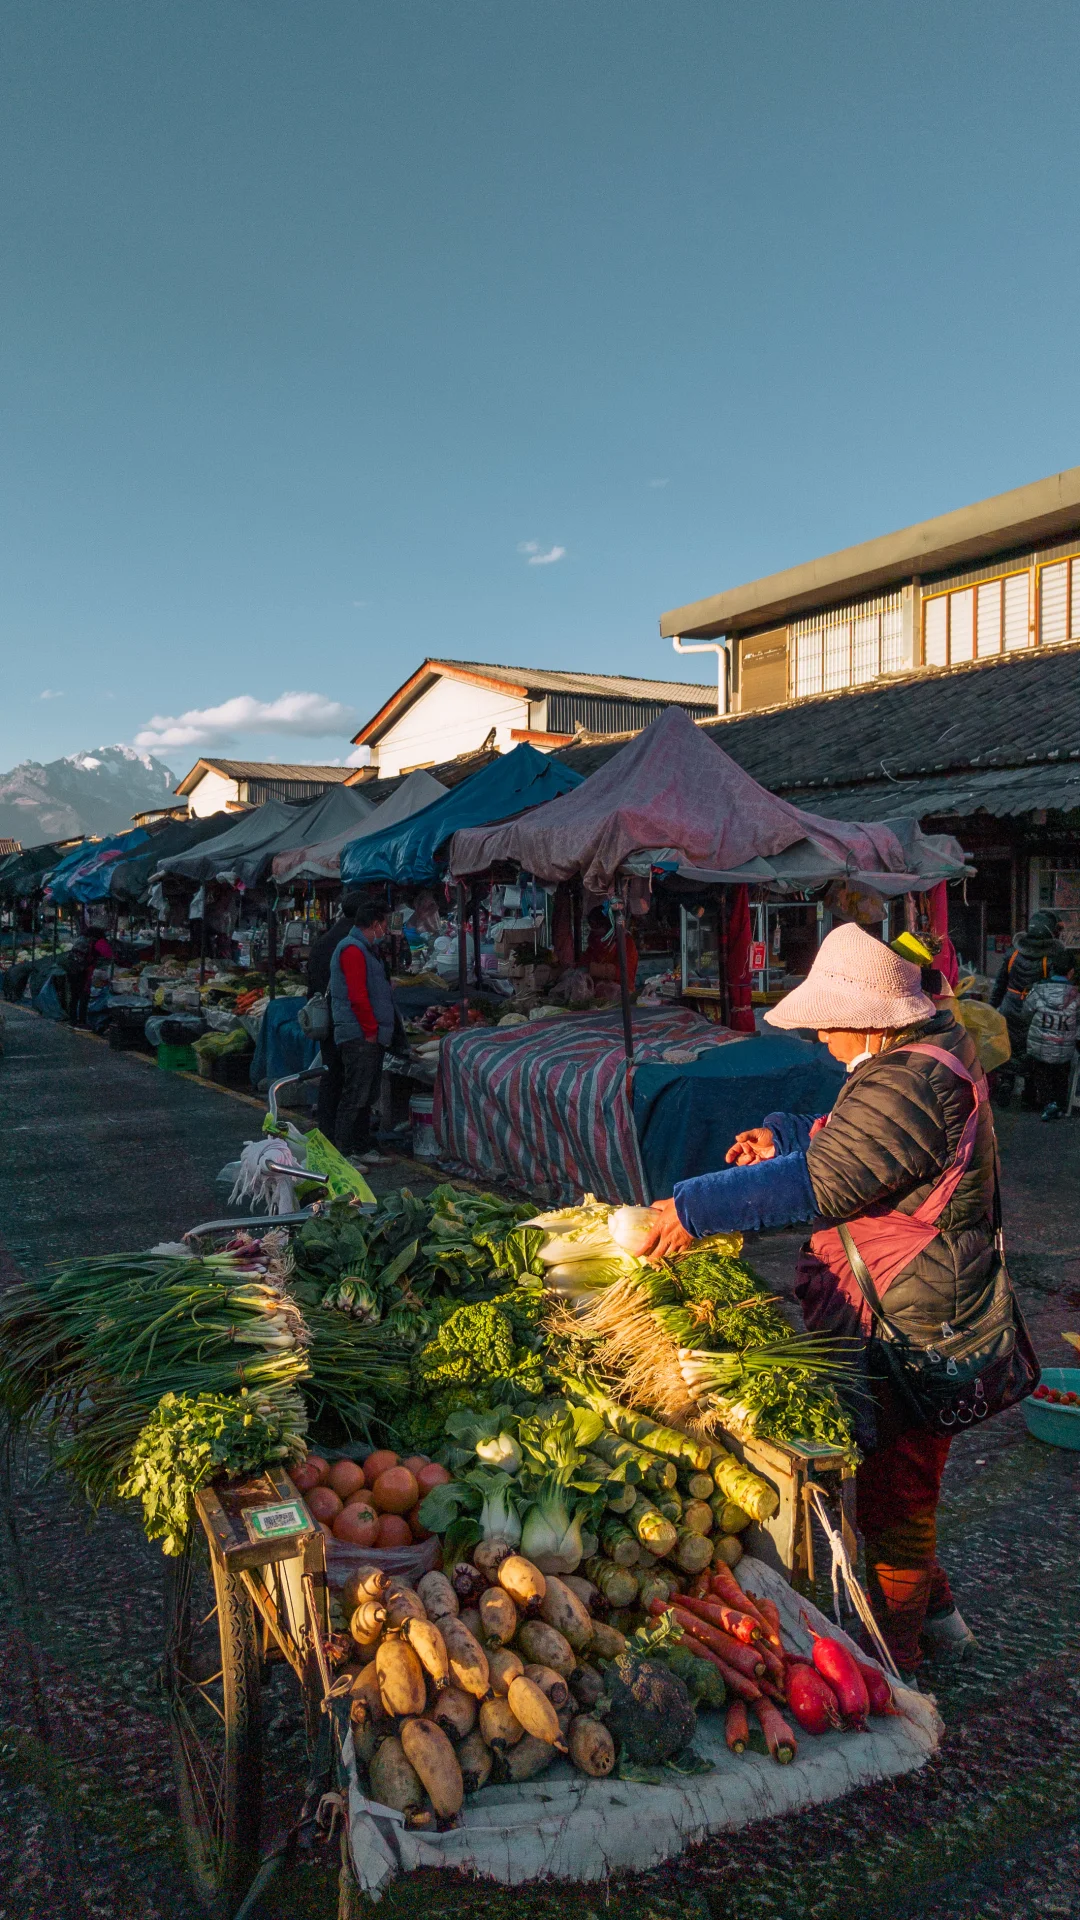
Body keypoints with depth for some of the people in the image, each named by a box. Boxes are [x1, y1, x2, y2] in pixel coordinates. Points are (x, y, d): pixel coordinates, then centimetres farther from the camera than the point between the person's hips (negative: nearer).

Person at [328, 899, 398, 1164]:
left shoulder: (365, 950, 21)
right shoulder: (353, 950, -14)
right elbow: (357, 996, -20)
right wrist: (371, 1030, -17)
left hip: (369, 1036, 11)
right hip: (359, 1036, -11)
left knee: (367, 1095, 15)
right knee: (355, 1096, -8)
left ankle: (362, 1146, 24)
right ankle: (343, 1152, -4)